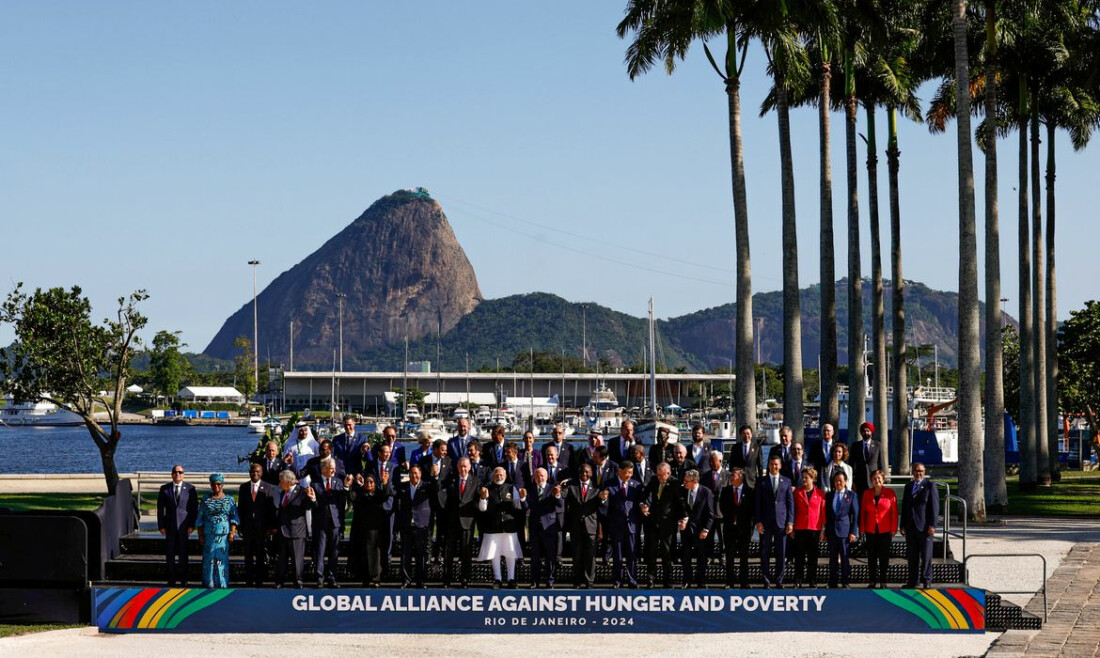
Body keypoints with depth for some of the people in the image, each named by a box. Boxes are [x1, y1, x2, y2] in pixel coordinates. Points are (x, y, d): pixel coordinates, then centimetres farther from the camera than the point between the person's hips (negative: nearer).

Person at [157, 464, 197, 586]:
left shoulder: (190, 488, 2)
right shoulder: (164, 489, 5)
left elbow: (194, 508, 1)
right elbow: (160, 508, 6)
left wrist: (192, 525, -6)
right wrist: (161, 526, -2)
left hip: (184, 525, -1)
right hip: (170, 526, 1)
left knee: (183, 552, 0)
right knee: (170, 553, 1)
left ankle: (183, 579, 7)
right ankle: (171, 579, 7)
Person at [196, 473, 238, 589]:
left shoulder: (229, 500, 6)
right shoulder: (205, 500, 9)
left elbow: (234, 518, 5)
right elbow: (200, 519, 10)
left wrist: (232, 533, -5)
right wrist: (200, 535, 4)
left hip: (224, 534, -1)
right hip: (209, 535, 1)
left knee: (222, 558, -2)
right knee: (209, 558, 0)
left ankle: (222, 583, 3)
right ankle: (209, 583, 5)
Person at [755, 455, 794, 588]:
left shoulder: (786, 482, 10)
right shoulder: (761, 482, 6)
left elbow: (790, 502, 8)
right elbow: (758, 503, 4)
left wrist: (790, 522, 0)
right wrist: (758, 521, -5)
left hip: (781, 521, 1)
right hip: (766, 522, -1)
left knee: (781, 554, 1)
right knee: (765, 553, 0)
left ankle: (779, 580, 8)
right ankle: (766, 580, 5)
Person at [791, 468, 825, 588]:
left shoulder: (820, 493, 3)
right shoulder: (797, 492, 6)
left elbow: (823, 512, 4)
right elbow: (793, 510, 7)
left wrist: (823, 529, 0)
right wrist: (792, 528, 2)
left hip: (814, 528, -1)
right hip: (800, 528, 1)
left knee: (813, 556, 4)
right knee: (799, 556, 1)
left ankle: (812, 581, 10)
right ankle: (798, 581, 4)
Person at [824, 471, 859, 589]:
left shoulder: (851, 495, 3)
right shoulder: (829, 495, 12)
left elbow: (855, 515, 1)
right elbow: (826, 514, 14)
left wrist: (853, 532, -5)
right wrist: (825, 530, 9)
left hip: (845, 530, -3)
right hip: (832, 530, 3)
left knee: (844, 557, -3)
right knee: (833, 558, 6)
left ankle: (845, 582, 3)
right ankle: (833, 583, 10)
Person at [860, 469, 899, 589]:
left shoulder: (890, 493, 0)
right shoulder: (867, 494, 7)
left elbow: (894, 512, 0)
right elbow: (862, 511, 9)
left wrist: (894, 529, -4)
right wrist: (862, 528, 4)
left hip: (885, 531, -2)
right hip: (871, 530, 2)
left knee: (884, 557, 1)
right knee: (871, 557, 4)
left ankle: (883, 582, 6)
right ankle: (872, 582, 9)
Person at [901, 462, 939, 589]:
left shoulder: (930, 486, 0)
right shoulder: (908, 487, 16)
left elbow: (935, 506, -5)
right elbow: (904, 507, 18)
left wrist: (932, 525, -12)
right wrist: (903, 525, 11)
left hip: (924, 527, -5)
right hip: (911, 527, 5)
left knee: (926, 555, -3)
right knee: (912, 556, 6)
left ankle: (926, 580, 3)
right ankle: (912, 581, 10)